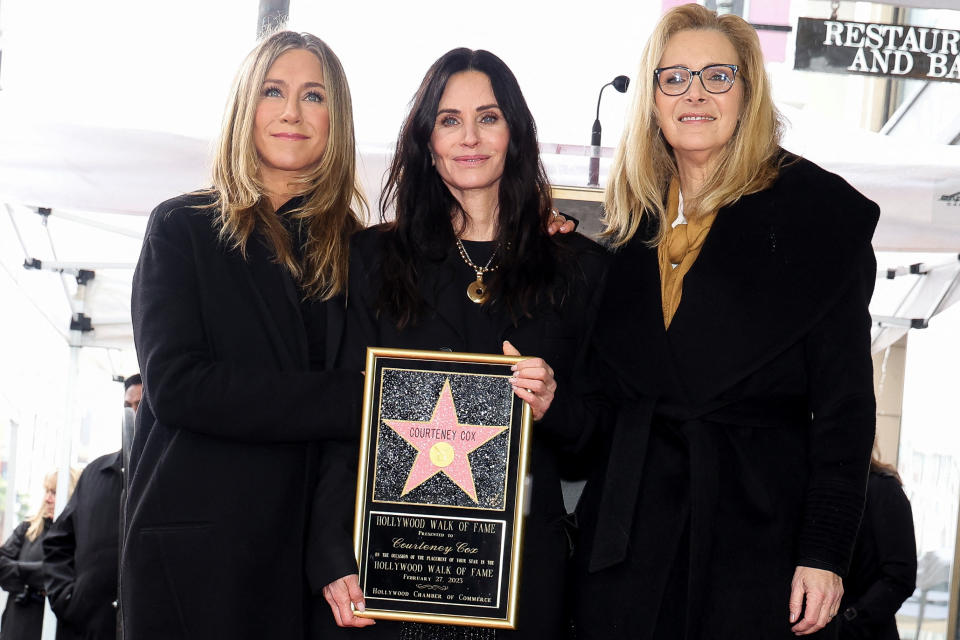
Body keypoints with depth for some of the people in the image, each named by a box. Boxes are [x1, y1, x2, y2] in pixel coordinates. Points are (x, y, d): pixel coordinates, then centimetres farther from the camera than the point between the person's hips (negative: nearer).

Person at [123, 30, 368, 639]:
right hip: (196, 553, -2)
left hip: (313, 548, 2)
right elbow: (175, 385, -11)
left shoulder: (353, 249, 10)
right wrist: (351, 398, -14)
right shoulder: (183, 228, 2)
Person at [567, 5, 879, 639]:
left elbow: (844, 402, -6)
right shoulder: (634, 222, 12)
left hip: (759, 527, -4)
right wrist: (554, 400, -6)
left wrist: (825, 552, -12)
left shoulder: (817, 212, -2)